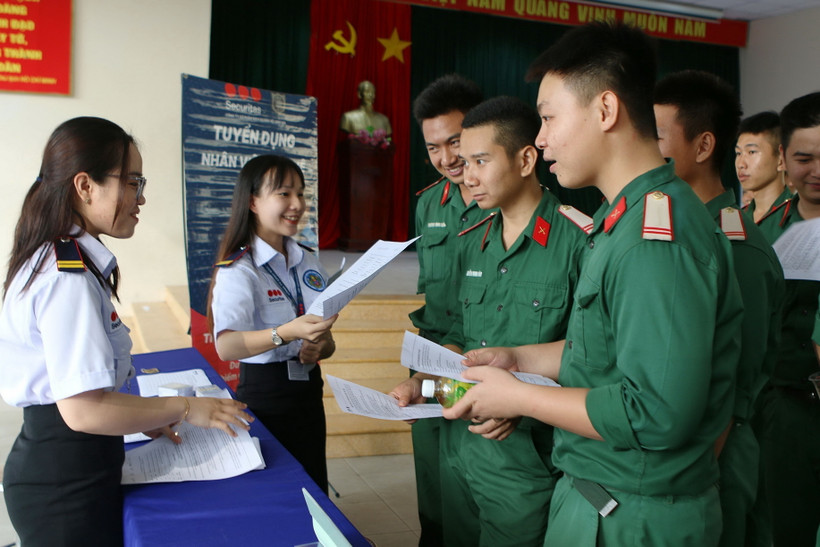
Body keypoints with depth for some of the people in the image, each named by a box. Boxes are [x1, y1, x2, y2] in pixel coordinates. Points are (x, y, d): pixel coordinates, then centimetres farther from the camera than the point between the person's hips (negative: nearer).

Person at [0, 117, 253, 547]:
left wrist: (142, 417, 11)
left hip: (54, 465, 9)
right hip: (66, 483, -9)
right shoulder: (69, 279, -24)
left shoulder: (56, 260, 6)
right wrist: (183, 409, -17)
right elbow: (83, 409, -28)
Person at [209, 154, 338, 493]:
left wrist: (319, 347, -11)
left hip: (308, 392, 6)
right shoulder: (238, 270, -13)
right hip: (263, 398, -6)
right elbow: (226, 346, -30)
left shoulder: (309, 263, 7)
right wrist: (286, 333, -45)